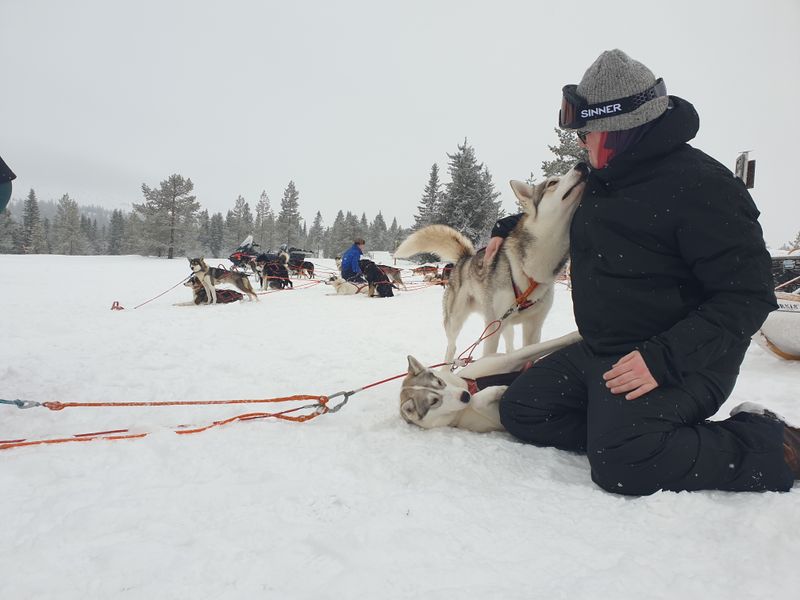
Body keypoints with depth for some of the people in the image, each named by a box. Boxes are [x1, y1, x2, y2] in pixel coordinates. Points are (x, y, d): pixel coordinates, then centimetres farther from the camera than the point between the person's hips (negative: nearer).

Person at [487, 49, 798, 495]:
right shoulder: (604, 178, 10)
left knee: (623, 465, -29)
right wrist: (508, 227, 22)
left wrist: (664, 358, -30)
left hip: (675, 362, -8)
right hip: (598, 350, 9)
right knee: (521, 411, 2)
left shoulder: (697, 183, -17)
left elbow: (749, 295, -21)